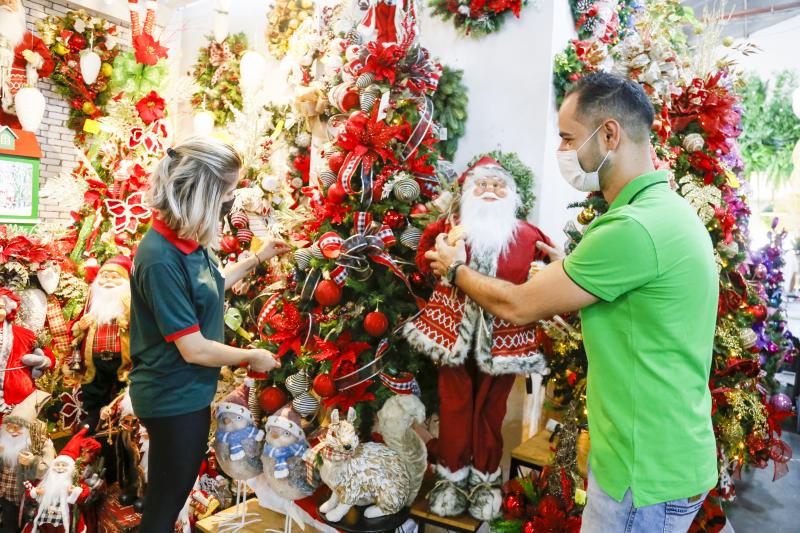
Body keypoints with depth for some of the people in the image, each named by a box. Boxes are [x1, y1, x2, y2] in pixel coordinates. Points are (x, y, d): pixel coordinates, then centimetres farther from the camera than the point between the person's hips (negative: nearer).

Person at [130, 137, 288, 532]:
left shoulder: (187, 240, -2)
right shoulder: (161, 259, -29)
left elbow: (208, 287, 18)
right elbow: (195, 350, -26)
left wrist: (257, 258, 15)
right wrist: (253, 356, -11)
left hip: (188, 392, 9)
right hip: (174, 399, -9)